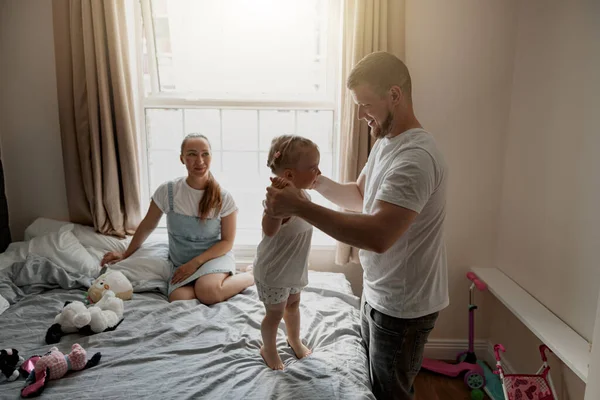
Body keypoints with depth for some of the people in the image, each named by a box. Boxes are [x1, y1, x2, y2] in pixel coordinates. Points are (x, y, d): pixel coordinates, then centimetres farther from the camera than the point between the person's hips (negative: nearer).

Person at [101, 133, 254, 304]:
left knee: (207, 292, -33)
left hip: (214, 255, -2)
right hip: (181, 262, 2)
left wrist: (196, 262, -16)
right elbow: (147, 226, 7)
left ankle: (248, 277, -4)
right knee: (180, 299, -28)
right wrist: (126, 254, 15)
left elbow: (227, 242, -6)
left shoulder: (223, 198, -11)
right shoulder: (167, 191, -8)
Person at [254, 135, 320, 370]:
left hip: (294, 268, 8)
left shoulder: (303, 195, -7)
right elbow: (269, 230, -59)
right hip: (273, 272, -8)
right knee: (275, 313, 13)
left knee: (293, 304, 28)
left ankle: (294, 339, 53)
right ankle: (268, 349, 40)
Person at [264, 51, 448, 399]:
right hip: (379, 293, 9)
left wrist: (299, 206, -34)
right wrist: (318, 181, -4)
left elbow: (378, 235, -38)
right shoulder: (385, 143, 5)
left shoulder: (416, 156, -29)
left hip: (403, 306, -9)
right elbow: (360, 196, 14)